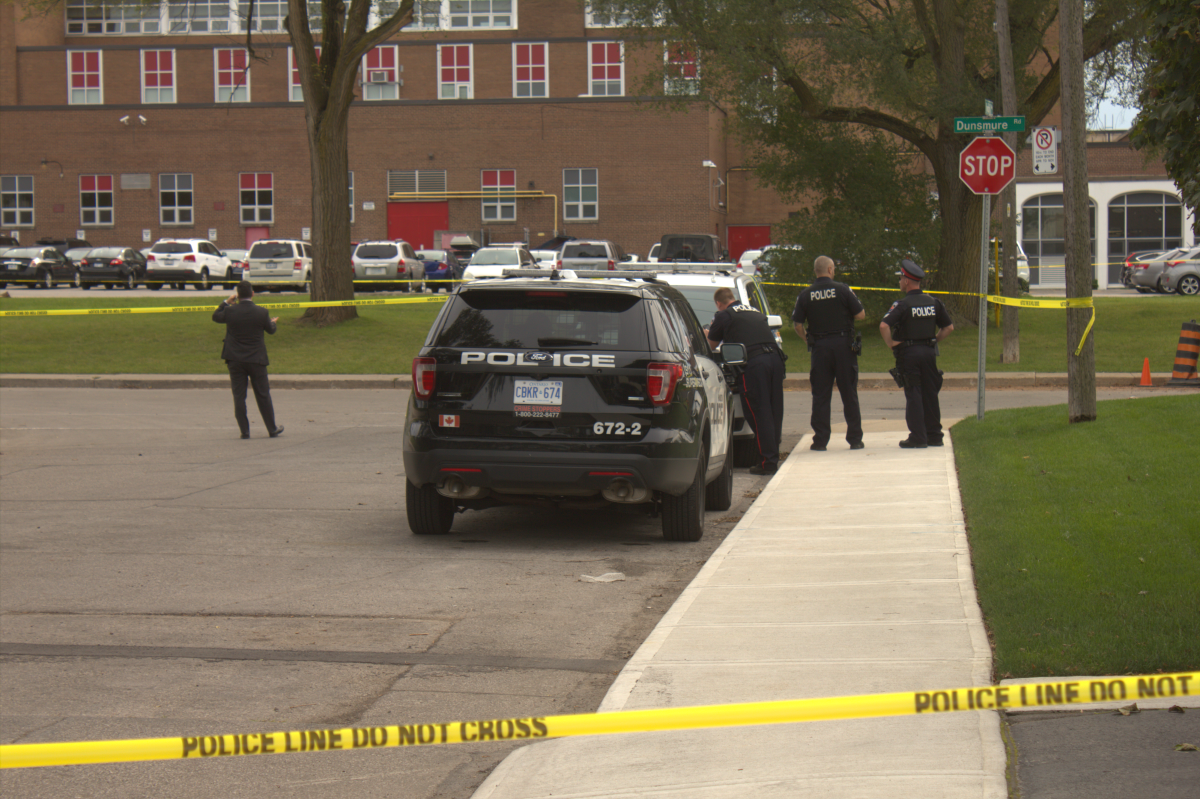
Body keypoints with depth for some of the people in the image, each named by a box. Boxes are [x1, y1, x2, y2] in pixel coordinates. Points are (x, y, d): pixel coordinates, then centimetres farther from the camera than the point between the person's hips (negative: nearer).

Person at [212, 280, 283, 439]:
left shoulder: (230, 311, -8)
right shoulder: (261, 313, -9)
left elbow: (215, 316, 13)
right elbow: (271, 330, 8)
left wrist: (227, 302, 21)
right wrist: (273, 322, 31)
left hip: (235, 360, 0)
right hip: (256, 360, 0)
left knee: (239, 396, 5)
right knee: (263, 396, 9)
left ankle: (244, 430, 3)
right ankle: (272, 429, 15)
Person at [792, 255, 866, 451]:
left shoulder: (805, 295, 1)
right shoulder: (842, 290, -5)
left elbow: (798, 326, 1)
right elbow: (861, 315, -3)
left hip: (819, 347, 1)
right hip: (843, 344, -1)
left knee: (820, 396, 6)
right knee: (849, 394, 5)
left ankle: (820, 440, 4)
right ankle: (855, 439, 7)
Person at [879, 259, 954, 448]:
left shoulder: (902, 304, -12)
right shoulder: (934, 302, 6)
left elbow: (884, 326, -24)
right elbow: (949, 328, 10)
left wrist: (891, 343, -11)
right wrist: (934, 340, 14)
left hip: (908, 353, -5)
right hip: (929, 351, 5)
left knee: (913, 395, -2)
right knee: (930, 395, 11)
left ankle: (918, 438, -3)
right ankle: (934, 436, 15)